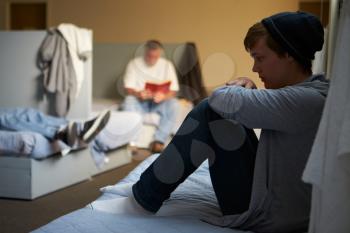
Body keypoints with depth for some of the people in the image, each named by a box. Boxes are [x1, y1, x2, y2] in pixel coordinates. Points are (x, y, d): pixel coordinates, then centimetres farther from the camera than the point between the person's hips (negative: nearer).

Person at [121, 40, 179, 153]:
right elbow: (128, 88, -7)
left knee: (173, 104, -32)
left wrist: (164, 96, -29)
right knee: (128, 100, -34)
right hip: (139, 102, -1)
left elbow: (173, 91, -5)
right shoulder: (134, 64, -2)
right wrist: (138, 94, -31)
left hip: (159, 102, 1)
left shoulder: (167, 65, 0)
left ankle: (158, 140, -32)